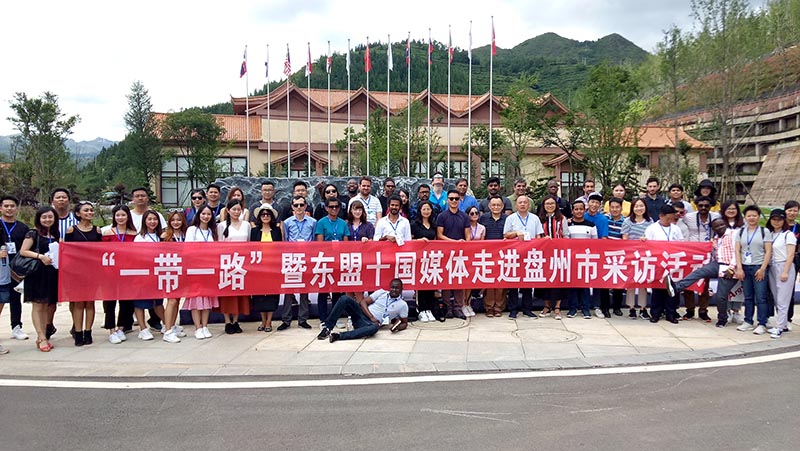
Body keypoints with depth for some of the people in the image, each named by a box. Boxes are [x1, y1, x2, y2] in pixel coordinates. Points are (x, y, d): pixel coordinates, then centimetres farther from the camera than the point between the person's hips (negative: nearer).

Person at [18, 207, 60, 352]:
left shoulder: (56, 235, 13)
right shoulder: (33, 233, -3)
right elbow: (23, 251, -9)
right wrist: (40, 256, -18)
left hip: (51, 273, 6)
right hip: (36, 273, -6)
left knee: (46, 306, 8)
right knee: (38, 305, -4)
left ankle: (42, 337, 13)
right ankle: (42, 338, -6)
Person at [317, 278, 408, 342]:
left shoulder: (403, 305, 7)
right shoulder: (381, 293, 10)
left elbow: (404, 323, 13)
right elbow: (364, 302, 6)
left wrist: (397, 327, -11)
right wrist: (371, 317, -10)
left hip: (372, 323, -2)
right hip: (361, 314, 2)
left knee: (375, 328, -43)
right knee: (345, 299, -26)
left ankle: (339, 335, -42)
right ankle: (327, 328, -24)